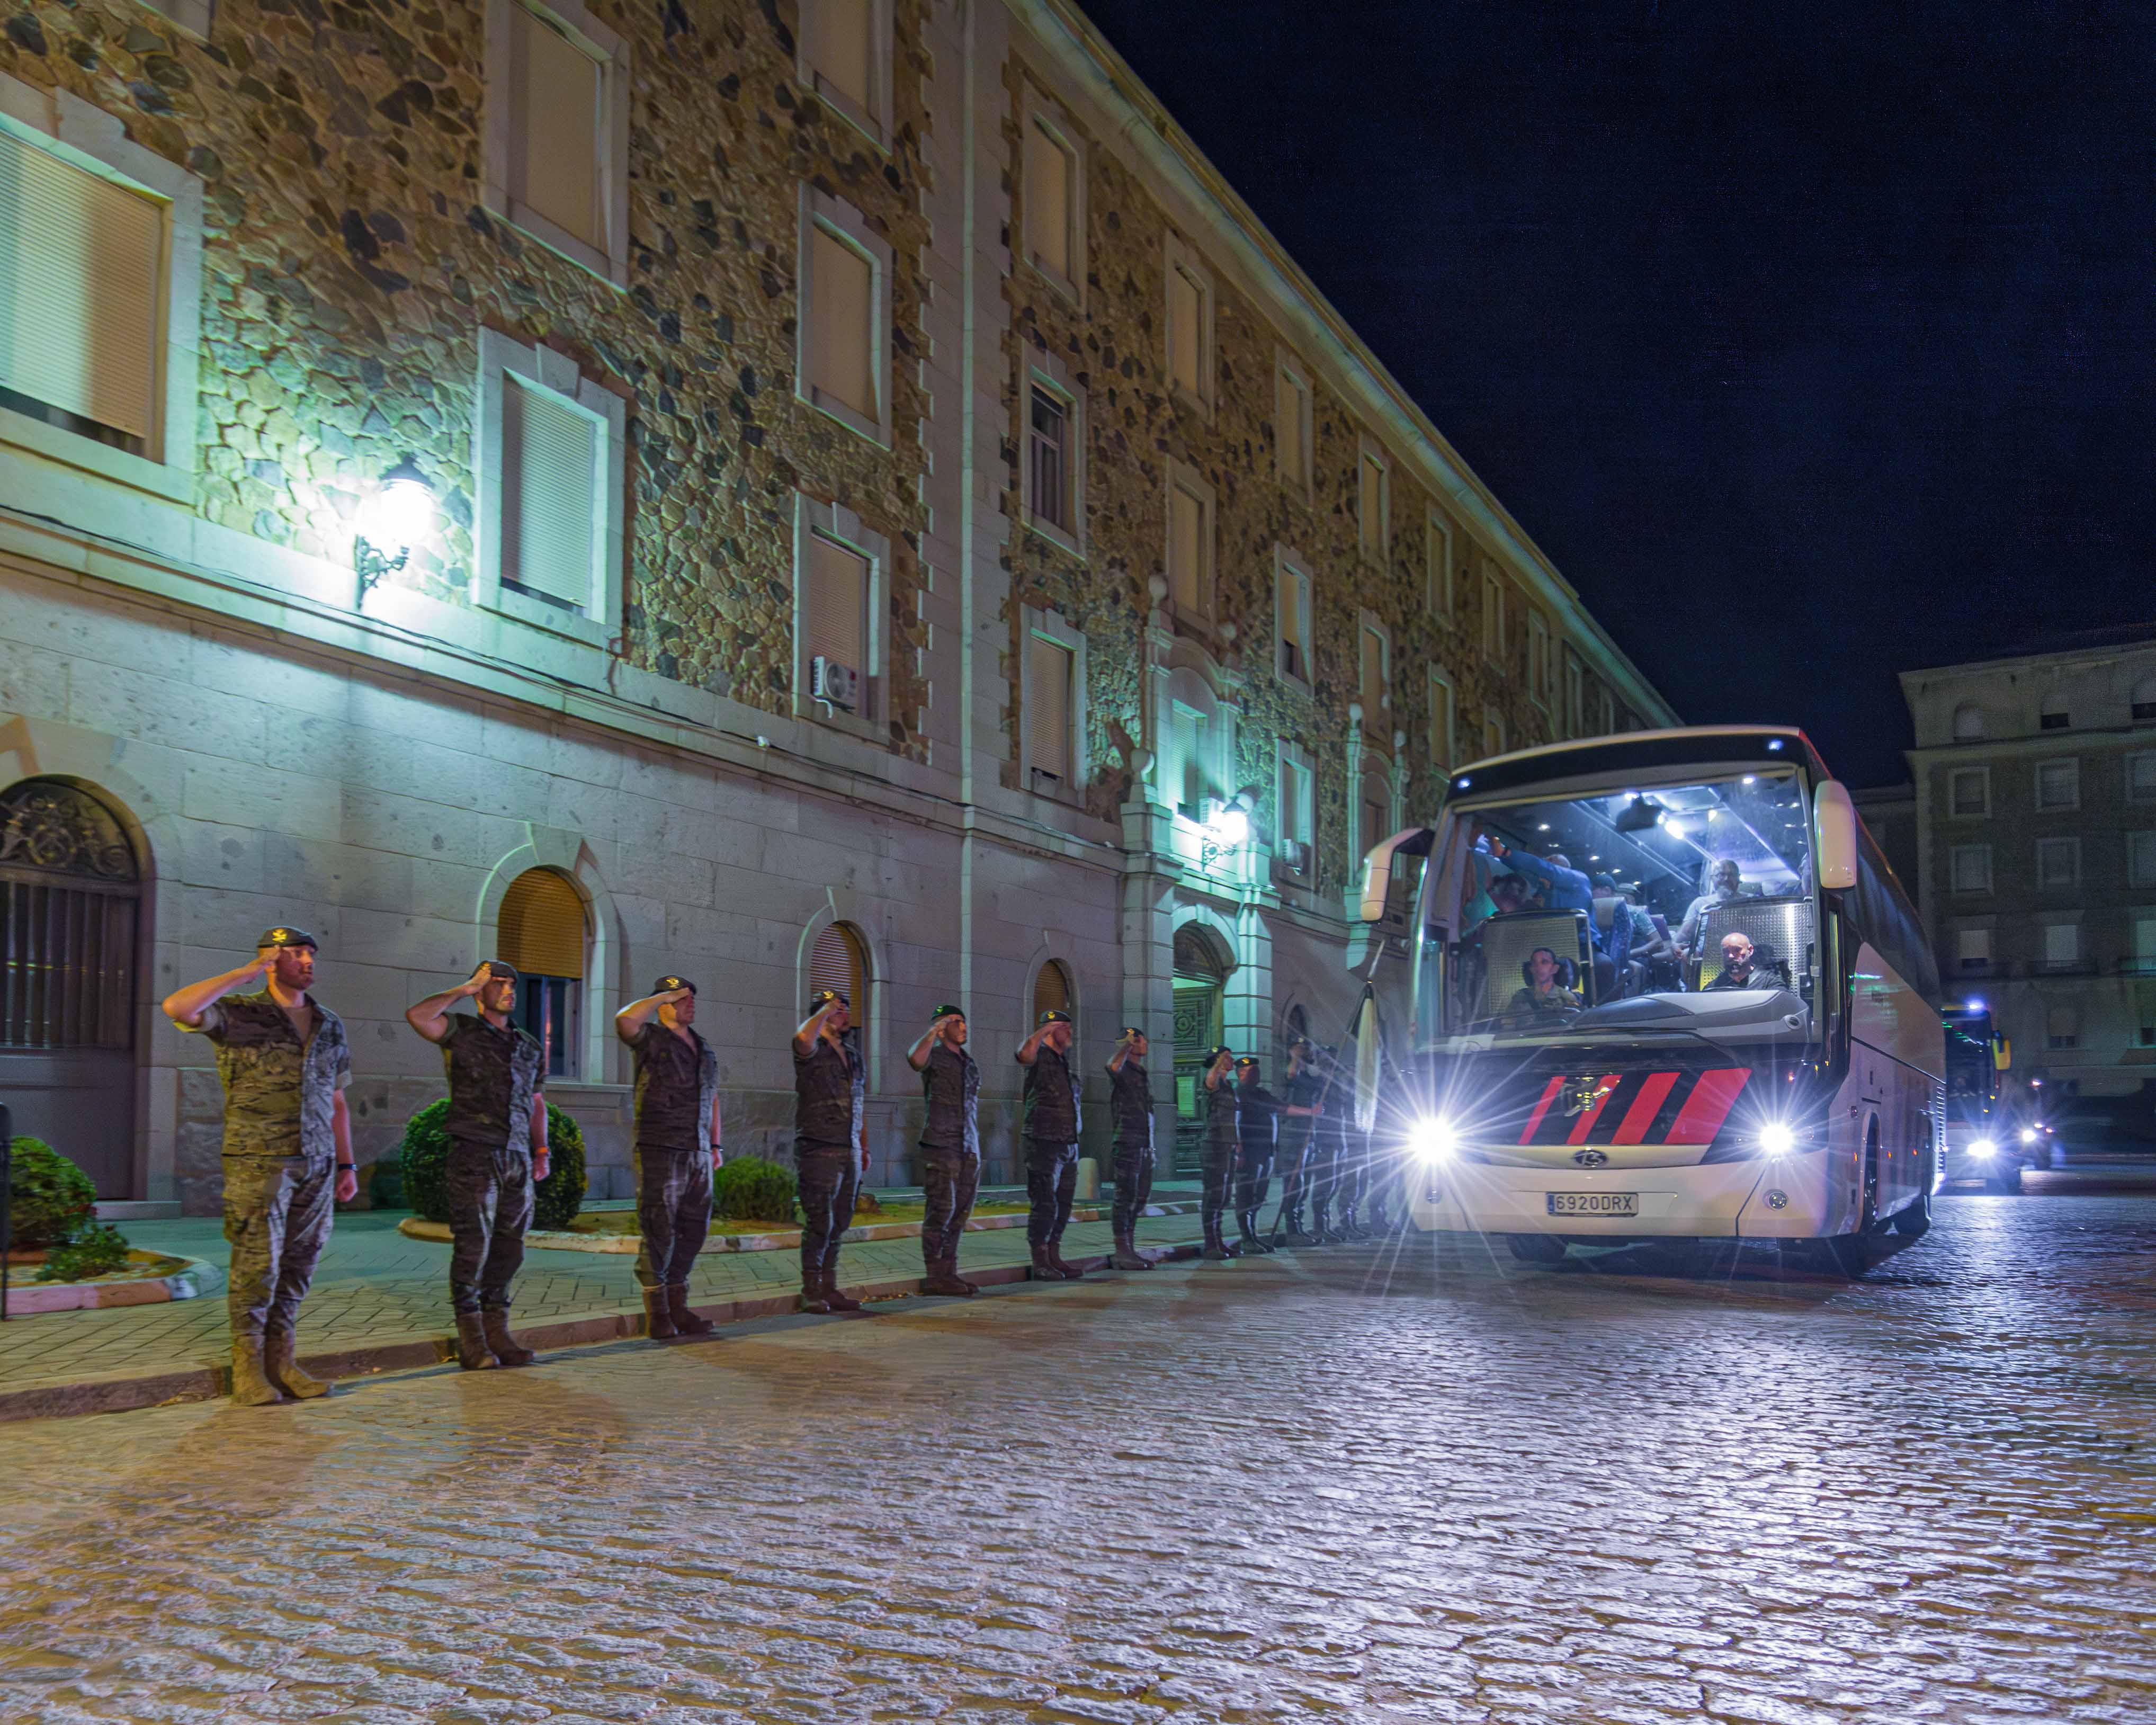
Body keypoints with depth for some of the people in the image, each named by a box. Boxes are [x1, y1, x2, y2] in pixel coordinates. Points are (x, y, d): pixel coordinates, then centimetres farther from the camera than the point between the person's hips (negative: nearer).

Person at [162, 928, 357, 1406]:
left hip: (316, 1164, 5)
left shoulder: (331, 1026, 14)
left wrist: (347, 1165, 15)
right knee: (257, 1264, -3)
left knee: (298, 1266, 6)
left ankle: (281, 1361, 15)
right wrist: (244, 973, -16)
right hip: (258, 1163, -5)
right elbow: (176, 1007, -22)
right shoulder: (239, 1014, -2)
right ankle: (248, 1367, 8)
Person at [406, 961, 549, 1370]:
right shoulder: (462, 1031, 2)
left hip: (518, 1160, 5)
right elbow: (417, 1016, -18)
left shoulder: (530, 1046, 18)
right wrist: (464, 989, -9)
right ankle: (471, 1341, 2)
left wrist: (542, 1151, 14)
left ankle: (497, 1333, 15)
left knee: (509, 1249, 7)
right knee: (472, 1248, -4)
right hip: (474, 1156, -5)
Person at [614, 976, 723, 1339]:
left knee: (693, 1230, 8)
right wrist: (665, 996, -13)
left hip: (698, 1155, 7)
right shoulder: (650, 1039, -1)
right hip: (659, 1150, -7)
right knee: (658, 1231, -4)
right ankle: (657, 1313, 2)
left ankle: (678, 1308, 16)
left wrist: (716, 1146, 20)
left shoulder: (705, 1050, 19)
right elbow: (624, 1020, -24)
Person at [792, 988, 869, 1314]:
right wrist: (827, 1008, -18)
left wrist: (864, 1147, 19)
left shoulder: (854, 1055, 17)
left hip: (850, 1152, 7)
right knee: (819, 1224, -5)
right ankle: (811, 1293, 3)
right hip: (818, 1150, -7)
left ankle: (829, 1290, 17)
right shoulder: (813, 1051, -6)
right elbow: (803, 1038, -33)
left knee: (839, 1225, 10)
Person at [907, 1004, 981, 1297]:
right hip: (940, 1144, -7)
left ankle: (949, 1273, 11)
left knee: (960, 1212, 6)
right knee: (940, 1210, -8)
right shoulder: (934, 1056, -2)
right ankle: (934, 1276, -4)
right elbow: (915, 1059, -28)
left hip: (969, 1149, 7)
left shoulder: (971, 1064, 19)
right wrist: (935, 1029, -20)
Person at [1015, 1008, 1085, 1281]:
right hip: (1044, 1143, -8)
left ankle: (1054, 1258, 18)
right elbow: (1025, 1055, -33)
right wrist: (1045, 1029, -29)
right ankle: (1040, 1262, 1)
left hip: (1069, 1144, 9)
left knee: (1063, 1204, 11)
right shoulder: (1040, 1055, -7)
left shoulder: (1064, 1059, 18)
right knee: (1044, 1204, -5)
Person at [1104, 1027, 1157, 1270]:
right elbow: (1114, 1066, -34)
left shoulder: (1144, 1075, 20)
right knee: (1126, 1196, -7)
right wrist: (1127, 1044, -18)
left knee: (1141, 1196, 10)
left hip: (1145, 1145, 9)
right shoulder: (1122, 1069, -6)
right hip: (1127, 1142, -9)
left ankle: (1130, 1248, 17)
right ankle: (1122, 1252, -4)